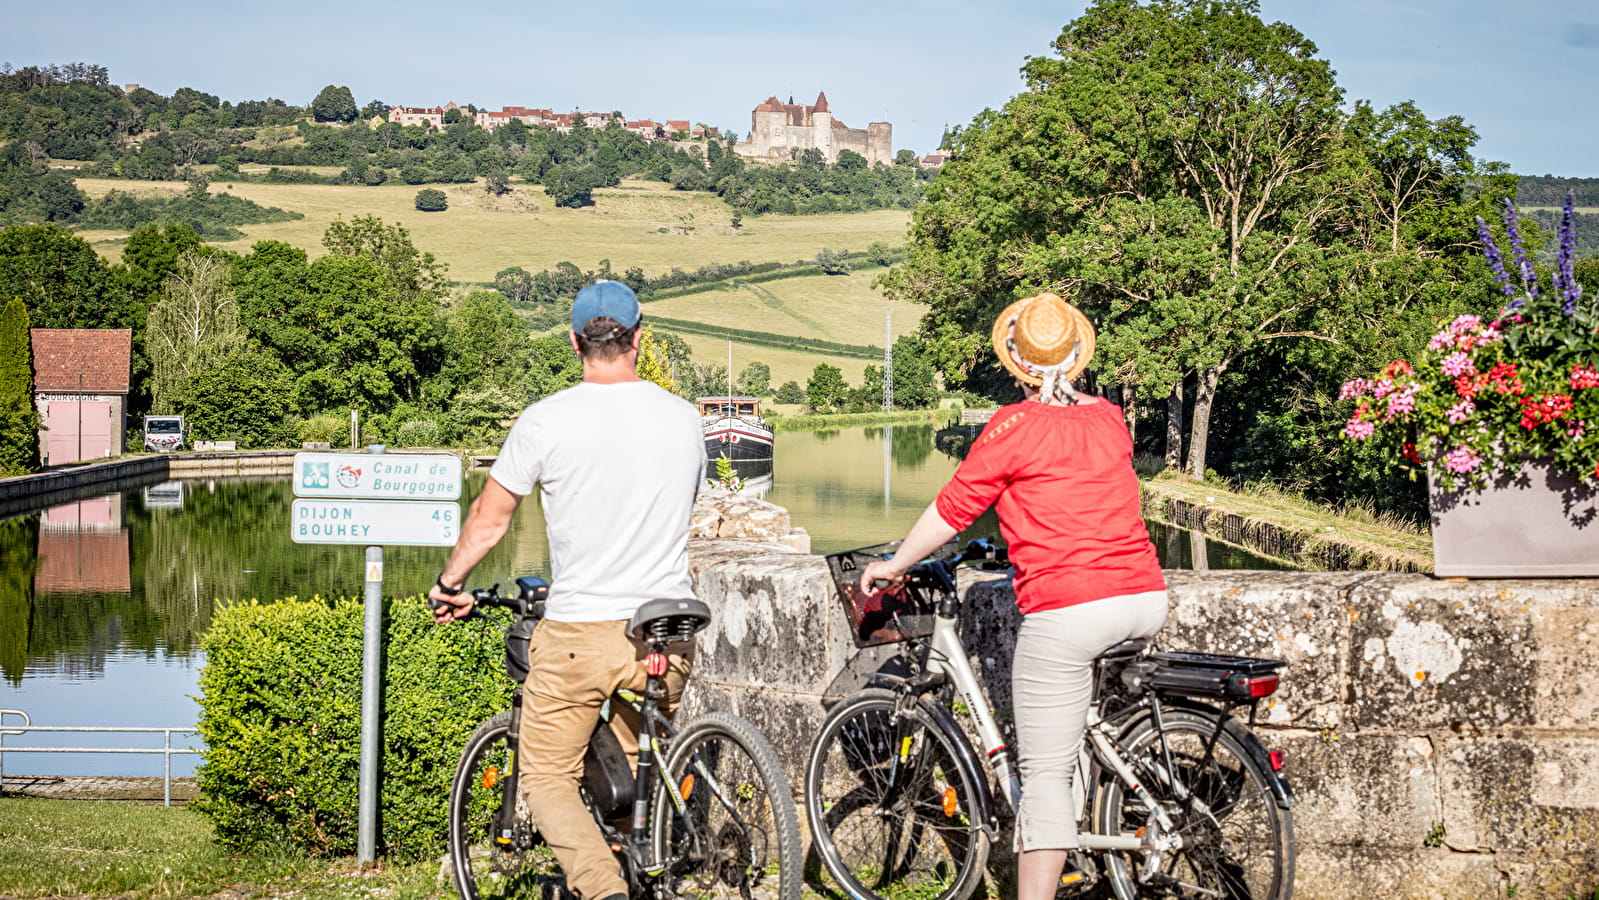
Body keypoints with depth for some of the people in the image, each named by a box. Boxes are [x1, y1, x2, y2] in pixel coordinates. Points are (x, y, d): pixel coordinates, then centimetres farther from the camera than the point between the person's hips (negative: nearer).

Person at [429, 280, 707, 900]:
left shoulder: (546, 421, -9)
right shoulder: (685, 419, 3)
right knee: (637, 772, 22)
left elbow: (489, 520, 2)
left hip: (578, 634, -4)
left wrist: (450, 584, 20)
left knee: (547, 777, 6)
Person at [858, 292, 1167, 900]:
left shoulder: (1015, 425, -4)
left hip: (1067, 610, -6)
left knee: (1045, 776, -3)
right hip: (1147, 602, 6)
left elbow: (951, 512, 1)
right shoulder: (1110, 419, 14)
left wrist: (894, 565, 16)